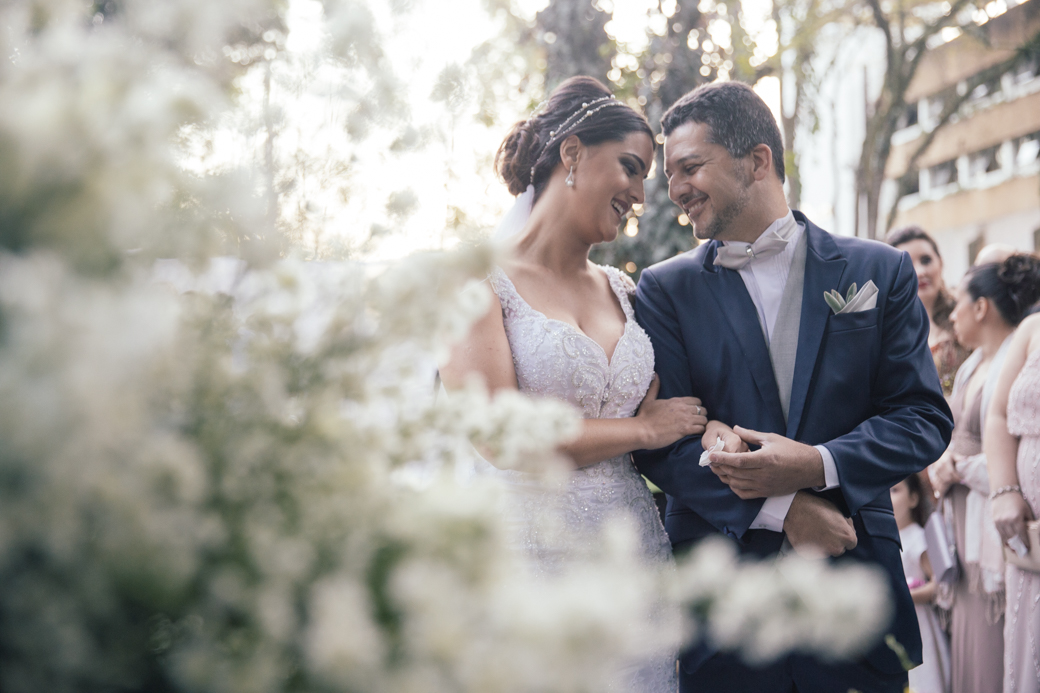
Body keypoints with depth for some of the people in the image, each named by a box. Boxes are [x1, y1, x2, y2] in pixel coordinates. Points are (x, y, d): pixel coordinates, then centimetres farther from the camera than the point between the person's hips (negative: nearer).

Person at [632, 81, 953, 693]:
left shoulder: (880, 271, 4)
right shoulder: (664, 290, 3)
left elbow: (926, 417, 0)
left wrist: (819, 465, -17)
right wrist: (780, 510, -15)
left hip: (854, 582, 1)